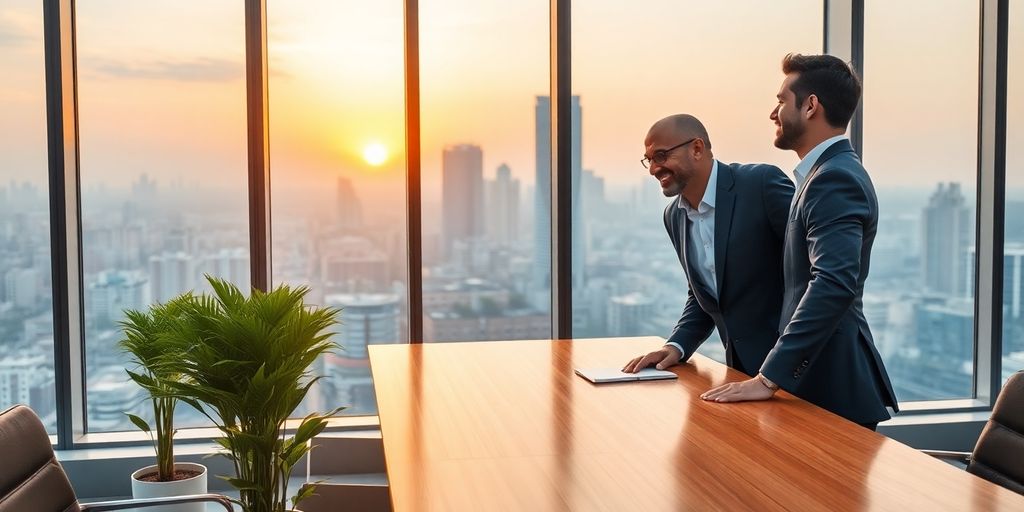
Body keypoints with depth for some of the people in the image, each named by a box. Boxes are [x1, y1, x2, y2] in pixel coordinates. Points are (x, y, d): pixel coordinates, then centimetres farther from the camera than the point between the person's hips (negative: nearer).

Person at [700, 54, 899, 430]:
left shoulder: (835, 178, -17)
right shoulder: (829, 173, 15)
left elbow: (834, 283, -29)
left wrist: (769, 378, -29)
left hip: (833, 384, -9)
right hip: (818, 375, 9)